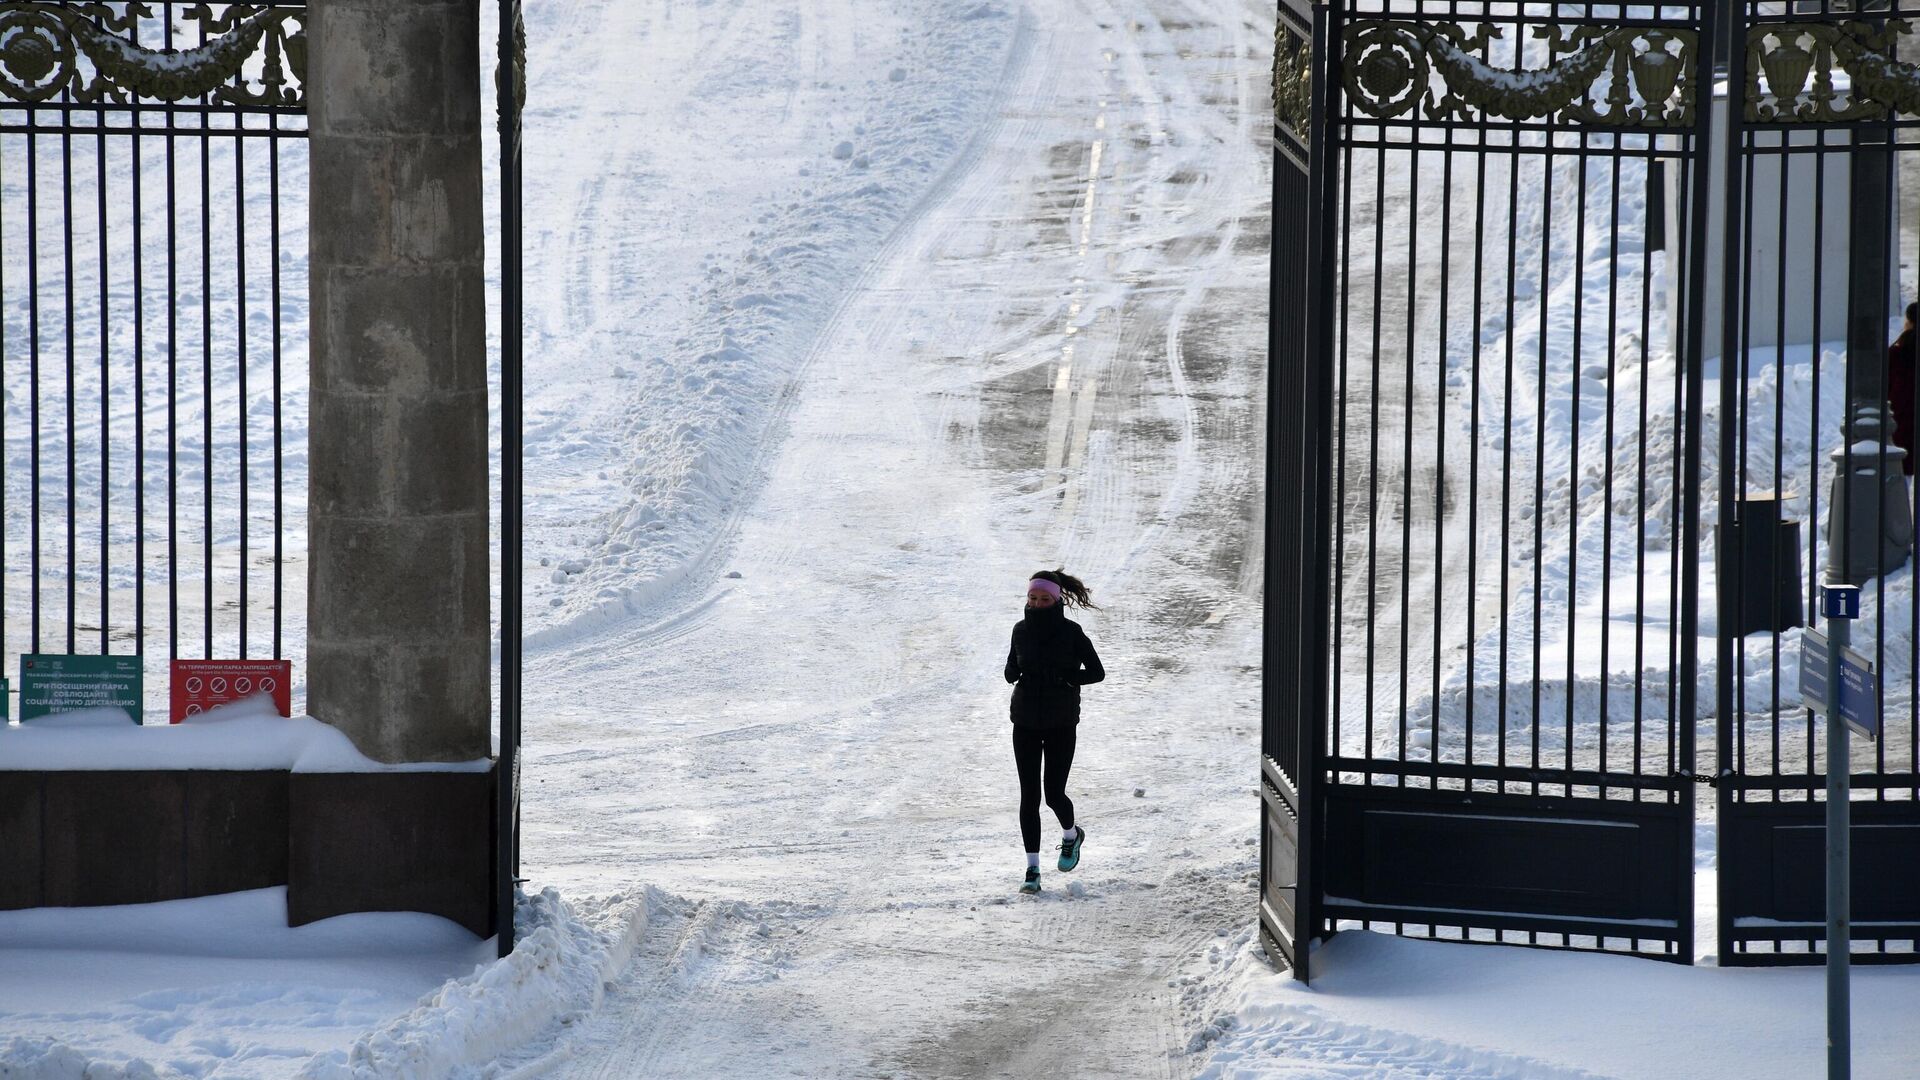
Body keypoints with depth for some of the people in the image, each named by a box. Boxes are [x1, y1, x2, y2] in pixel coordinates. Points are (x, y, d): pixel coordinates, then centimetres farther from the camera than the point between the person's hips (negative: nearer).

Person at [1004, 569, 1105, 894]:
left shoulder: (1071, 632, -8)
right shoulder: (1022, 630, 2)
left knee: (1053, 793, -5)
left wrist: (1064, 679, -19)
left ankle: (1071, 834, 30)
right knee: (1029, 795, -3)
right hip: (1026, 721, 3)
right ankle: (1032, 870, 1)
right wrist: (1013, 672, -8)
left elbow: (1097, 672, -3)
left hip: (1061, 723, -3)